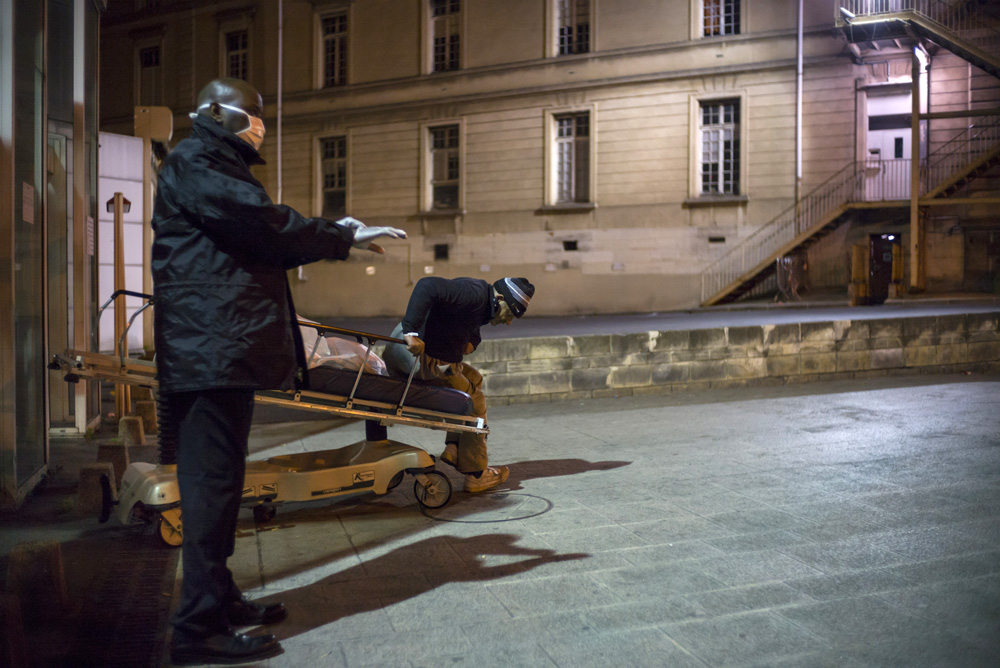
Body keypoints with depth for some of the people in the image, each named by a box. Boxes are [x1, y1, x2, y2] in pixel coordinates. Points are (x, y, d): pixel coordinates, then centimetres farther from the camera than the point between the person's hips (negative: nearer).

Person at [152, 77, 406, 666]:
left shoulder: (218, 168, 28)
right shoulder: (194, 164, -5)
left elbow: (257, 239, 21)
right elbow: (262, 225, -16)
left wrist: (331, 233, 9)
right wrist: (343, 238, -8)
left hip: (226, 350, 11)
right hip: (213, 349, -11)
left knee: (218, 480, 14)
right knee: (211, 481, -9)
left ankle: (219, 600, 25)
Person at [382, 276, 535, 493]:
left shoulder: (483, 305, 14)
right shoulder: (474, 293, -19)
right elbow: (427, 286, -32)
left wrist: (472, 342, -1)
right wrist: (411, 331, -38)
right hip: (416, 355, -11)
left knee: (473, 379, 25)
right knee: (474, 403, 3)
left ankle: (453, 449, 20)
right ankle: (475, 475, 13)